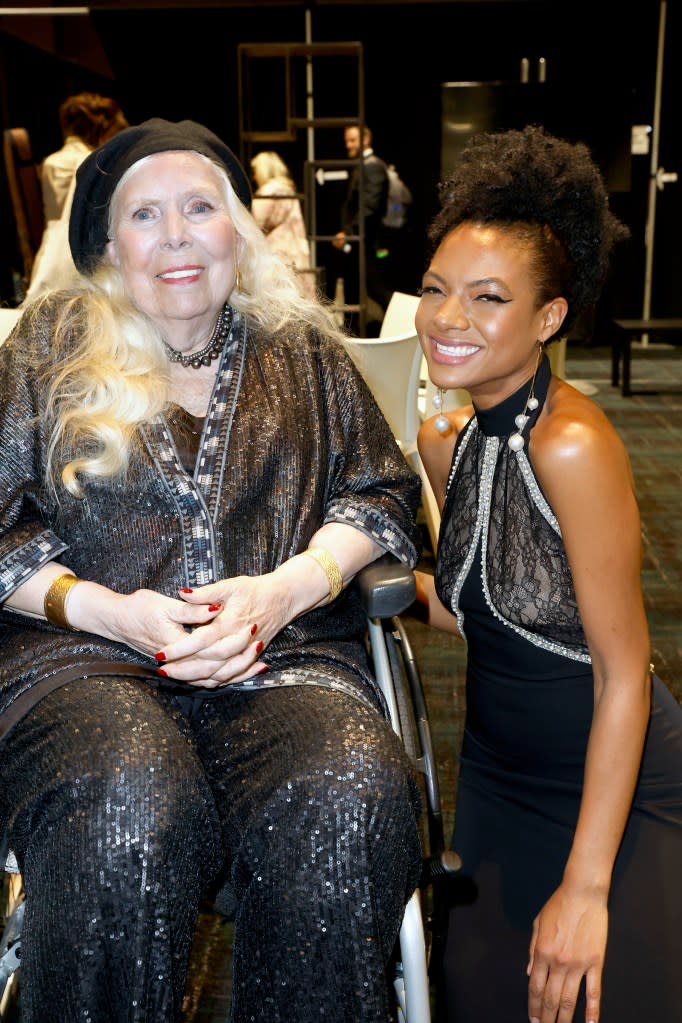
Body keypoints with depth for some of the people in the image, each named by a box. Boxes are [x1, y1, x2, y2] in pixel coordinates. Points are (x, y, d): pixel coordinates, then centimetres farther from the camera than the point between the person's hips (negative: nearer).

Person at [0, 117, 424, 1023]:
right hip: (85, 653, -1)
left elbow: (382, 495, 13)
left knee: (351, 802, -32)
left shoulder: (302, 352, 19)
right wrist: (110, 610, -8)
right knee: (126, 812, -35)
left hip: (287, 652, 2)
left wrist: (289, 586, -7)